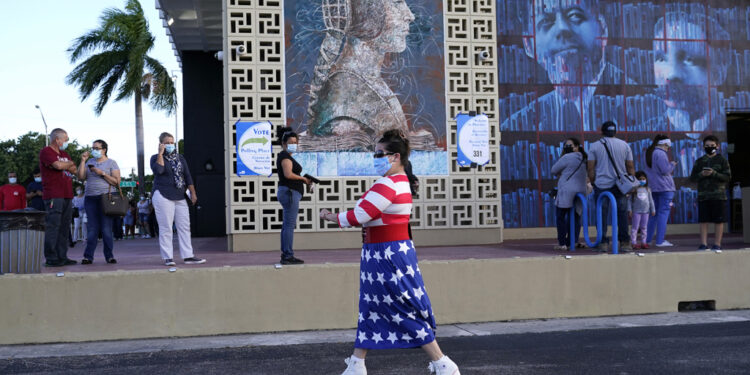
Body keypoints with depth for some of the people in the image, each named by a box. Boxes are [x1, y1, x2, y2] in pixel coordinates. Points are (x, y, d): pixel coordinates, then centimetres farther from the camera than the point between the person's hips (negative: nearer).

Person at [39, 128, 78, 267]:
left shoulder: (64, 154, 23)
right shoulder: (46, 152, -3)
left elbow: (74, 170, 14)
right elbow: (58, 165, -18)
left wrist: (65, 165, -5)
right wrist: (70, 163, 2)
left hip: (67, 196, 9)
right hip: (53, 196, -8)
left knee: (64, 227, 8)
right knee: (53, 226, -9)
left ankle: (62, 257, 12)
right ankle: (51, 258, -8)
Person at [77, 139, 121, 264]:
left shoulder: (111, 163, 5)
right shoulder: (89, 162, 18)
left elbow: (116, 182, -4)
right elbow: (81, 178, 6)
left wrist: (102, 173, -12)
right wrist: (83, 161, 1)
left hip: (106, 197, -3)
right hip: (90, 198, 3)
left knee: (106, 228, -7)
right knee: (92, 228, -1)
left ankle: (109, 256, -2)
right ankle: (88, 256, 0)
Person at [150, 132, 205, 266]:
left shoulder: (180, 158, 17)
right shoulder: (156, 158, 4)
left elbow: (188, 176, 16)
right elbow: (158, 170, -18)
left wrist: (193, 193, 8)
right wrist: (160, 154, -12)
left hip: (180, 197, 5)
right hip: (163, 196, -5)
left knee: (184, 227, 2)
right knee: (165, 228, -5)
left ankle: (188, 256, 4)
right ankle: (167, 258, -2)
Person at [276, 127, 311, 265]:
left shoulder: (283, 156, 21)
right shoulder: (285, 156, -11)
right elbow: (288, 174, -24)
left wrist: (303, 180, 7)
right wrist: (303, 178, -12)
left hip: (287, 192, 11)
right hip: (289, 192, -11)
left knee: (287, 225, 13)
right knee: (289, 225, -11)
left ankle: (285, 255, 17)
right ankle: (288, 256, -11)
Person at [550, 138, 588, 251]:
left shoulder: (567, 157, -7)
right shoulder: (584, 159, 18)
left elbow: (553, 170, -1)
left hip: (566, 192, -7)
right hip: (581, 192, 7)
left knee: (561, 217, -1)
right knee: (575, 218, 8)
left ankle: (562, 243, -4)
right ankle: (572, 242, 7)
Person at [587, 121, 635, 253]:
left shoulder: (594, 146, 2)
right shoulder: (624, 145, 8)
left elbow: (591, 169, -1)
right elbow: (630, 168, 9)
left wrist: (593, 183, 9)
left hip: (601, 186, -2)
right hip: (620, 186, 2)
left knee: (602, 214, 0)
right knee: (622, 214, 5)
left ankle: (603, 243, -2)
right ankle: (624, 243, 6)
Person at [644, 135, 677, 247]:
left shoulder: (649, 153, 15)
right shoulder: (661, 154, -13)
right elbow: (665, 170, -17)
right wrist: (672, 164, 0)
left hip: (653, 187, 9)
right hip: (664, 187, -9)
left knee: (654, 213, 14)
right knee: (663, 212, -5)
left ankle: (648, 239, 14)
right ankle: (660, 241, -6)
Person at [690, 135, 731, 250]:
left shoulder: (722, 160, 5)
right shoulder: (699, 161, 12)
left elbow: (728, 177, -2)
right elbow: (692, 178, 10)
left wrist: (714, 173, -15)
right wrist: (701, 174, -9)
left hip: (718, 195, -2)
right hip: (703, 195, 2)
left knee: (719, 220, -1)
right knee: (703, 220, 1)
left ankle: (717, 244, 5)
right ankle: (704, 243, 4)